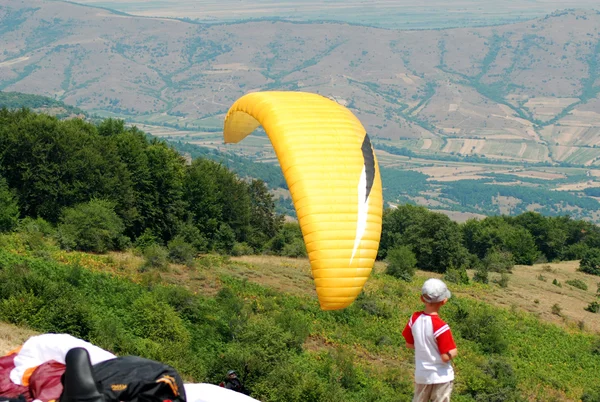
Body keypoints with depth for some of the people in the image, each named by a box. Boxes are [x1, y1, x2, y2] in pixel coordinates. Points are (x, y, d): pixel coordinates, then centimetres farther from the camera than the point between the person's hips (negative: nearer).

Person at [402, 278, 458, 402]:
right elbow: (446, 357, -22)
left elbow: (409, 344, 6)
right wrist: (454, 351, -2)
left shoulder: (414, 318, -7)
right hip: (441, 377, -5)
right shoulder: (440, 326, -24)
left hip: (421, 374, 5)